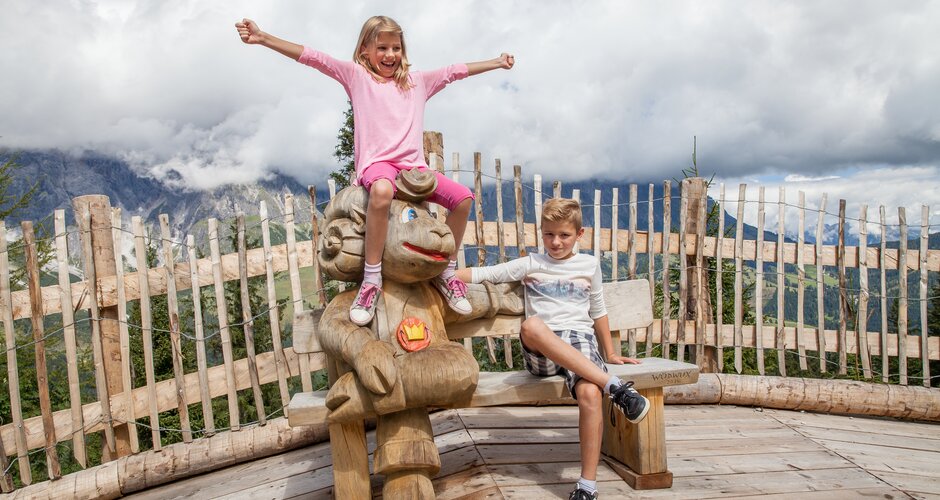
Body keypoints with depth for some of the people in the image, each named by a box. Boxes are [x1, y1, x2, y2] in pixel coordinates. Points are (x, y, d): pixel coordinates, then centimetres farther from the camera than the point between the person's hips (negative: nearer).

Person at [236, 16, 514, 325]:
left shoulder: (417, 81, 21)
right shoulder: (356, 76, 9)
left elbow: (455, 71, 28)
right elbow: (313, 58, -1)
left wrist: (497, 62, 32)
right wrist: (263, 38, -9)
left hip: (414, 165, 5)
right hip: (376, 162, -5)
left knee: (463, 198, -14)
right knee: (382, 191, -41)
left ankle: (446, 273, 4)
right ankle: (372, 280, -29)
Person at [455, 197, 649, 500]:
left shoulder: (589, 265, 17)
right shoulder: (530, 265, 14)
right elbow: (482, 274, 9)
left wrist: (611, 354, 26)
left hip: (580, 340, 1)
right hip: (540, 354, 0)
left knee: (590, 393, -34)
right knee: (531, 325, -39)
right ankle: (613, 386, -37)